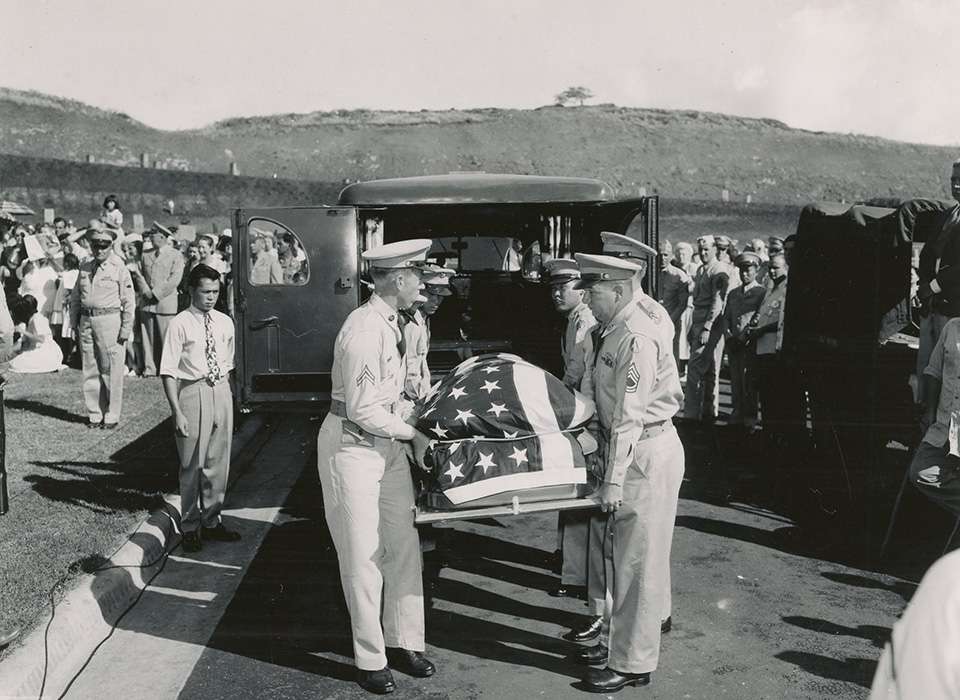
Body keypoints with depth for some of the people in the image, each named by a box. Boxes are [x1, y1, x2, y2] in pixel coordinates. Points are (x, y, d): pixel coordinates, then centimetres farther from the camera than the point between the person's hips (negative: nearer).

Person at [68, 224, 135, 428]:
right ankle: (94, 414, 21)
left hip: (110, 321, -5)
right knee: (90, 370, 11)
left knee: (111, 371, -2)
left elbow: (128, 302, -5)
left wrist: (126, 329, -9)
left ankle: (111, 416, 9)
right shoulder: (85, 268, 11)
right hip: (86, 321, 5)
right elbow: (75, 297, 18)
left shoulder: (119, 269, -4)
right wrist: (74, 322, 12)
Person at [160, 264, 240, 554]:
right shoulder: (180, 324, -10)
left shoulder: (225, 323, 6)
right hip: (192, 392, -5)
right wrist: (177, 412, -17)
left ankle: (211, 521, 30)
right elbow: (169, 372, -12)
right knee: (192, 464, 4)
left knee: (219, 462, 13)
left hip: (221, 391, 5)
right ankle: (190, 526, 21)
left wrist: (223, 387, 8)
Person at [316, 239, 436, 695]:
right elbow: (363, 410, -23)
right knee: (363, 555, 3)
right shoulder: (364, 330, -23)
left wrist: (411, 433, 9)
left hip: (387, 443, 9)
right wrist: (413, 434, -12)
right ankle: (370, 659, 17)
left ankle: (403, 642, 26)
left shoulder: (392, 324, 6)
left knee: (403, 546, 12)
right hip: (352, 446, -8)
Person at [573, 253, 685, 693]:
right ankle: (617, 641, 35)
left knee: (638, 560, 2)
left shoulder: (639, 337, -20)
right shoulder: (612, 330, 9)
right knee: (618, 553, 19)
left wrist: (613, 480, -21)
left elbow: (629, 416, -22)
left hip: (647, 453, -9)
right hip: (624, 448, 9)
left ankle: (632, 664, 15)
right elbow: (593, 392, 14)